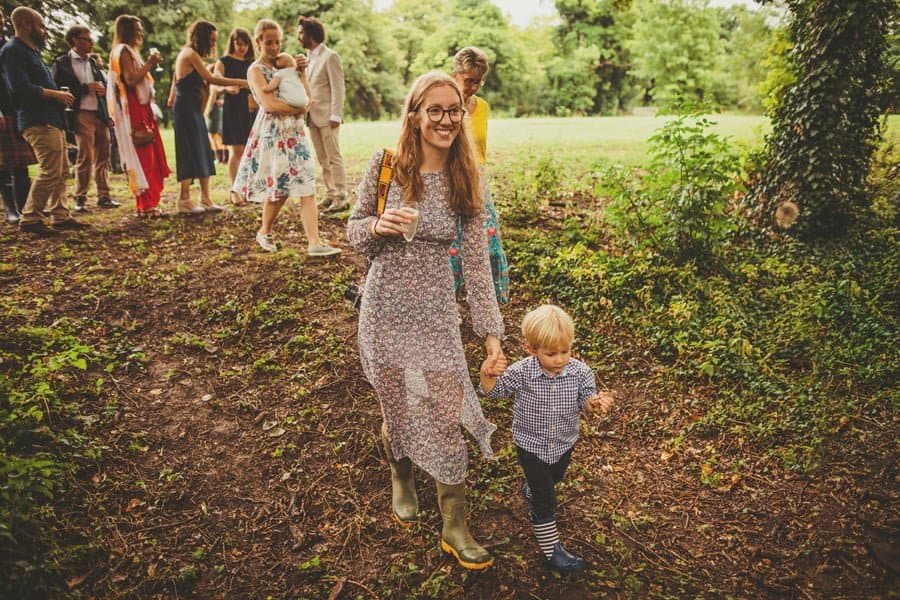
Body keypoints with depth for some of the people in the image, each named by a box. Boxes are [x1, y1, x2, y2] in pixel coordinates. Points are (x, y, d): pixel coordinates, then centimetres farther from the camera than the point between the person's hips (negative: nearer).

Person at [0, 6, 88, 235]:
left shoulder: (30, 51, 23)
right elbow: (21, 87, -19)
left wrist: (60, 95, 9)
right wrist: (56, 94, -11)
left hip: (51, 119, 10)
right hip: (38, 121, -10)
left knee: (61, 171, 11)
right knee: (50, 171, -14)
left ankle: (60, 216, 16)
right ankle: (29, 219, -7)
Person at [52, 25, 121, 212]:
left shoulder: (93, 62, 18)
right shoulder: (61, 62, -1)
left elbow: (104, 84, 24)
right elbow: (57, 88, -8)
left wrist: (101, 88, 0)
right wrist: (85, 88, -14)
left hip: (100, 114, 6)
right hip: (82, 115, -6)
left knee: (103, 156, 6)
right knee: (85, 157, -7)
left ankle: (103, 196, 13)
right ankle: (80, 199, 0)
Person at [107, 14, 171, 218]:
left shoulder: (129, 52, 22)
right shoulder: (123, 51, -8)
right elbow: (131, 80, -19)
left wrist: (150, 65, 13)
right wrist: (148, 64, -11)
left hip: (140, 110, 10)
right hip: (133, 112, -10)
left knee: (148, 157, 8)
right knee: (143, 157, -12)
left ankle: (147, 203, 11)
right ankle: (146, 206, -11)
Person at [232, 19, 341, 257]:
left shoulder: (286, 60, 13)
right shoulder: (256, 70, -4)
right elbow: (269, 103, -17)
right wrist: (298, 109, -7)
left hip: (294, 130, 5)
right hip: (271, 131, -5)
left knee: (306, 187, -6)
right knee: (279, 187, 1)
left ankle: (314, 242, -10)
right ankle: (265, 231, 26)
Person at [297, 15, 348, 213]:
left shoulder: (330, 56, -7)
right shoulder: (309, 58, 16)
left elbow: (338, 88, -12)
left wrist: (335, 116, -17)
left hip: (327, 117, -8)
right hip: (312, 117, 8)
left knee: (334, 158, -5)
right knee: (323, 160, 9)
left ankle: (341, 197, -2)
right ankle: (330, 194, 15)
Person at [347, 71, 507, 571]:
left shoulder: (465, 180, -5)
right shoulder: (385, 165, -7)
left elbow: (478, 261, -4)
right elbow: (355, 230, 4)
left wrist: (491, 331, -6)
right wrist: (379, 226, -20)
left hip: (436, 313, 0)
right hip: (385, 308, 0)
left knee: (446, 417, 1)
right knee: (397, 408, 14)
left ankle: (455, 527, 20)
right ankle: (402, 479, 48)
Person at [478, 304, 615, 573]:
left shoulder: (579, 371, -19)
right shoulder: (521, 372, -24)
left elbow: (585, 399, -11)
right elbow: (495, 391, -12)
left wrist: (595, 402, -34)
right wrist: (487, 376, -35)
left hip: (564, 443, 4)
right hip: (531, 445, -4)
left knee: (552, 481, 32)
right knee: (546, 501, 0)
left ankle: (530, 491, 65)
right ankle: (552, 550, 17)